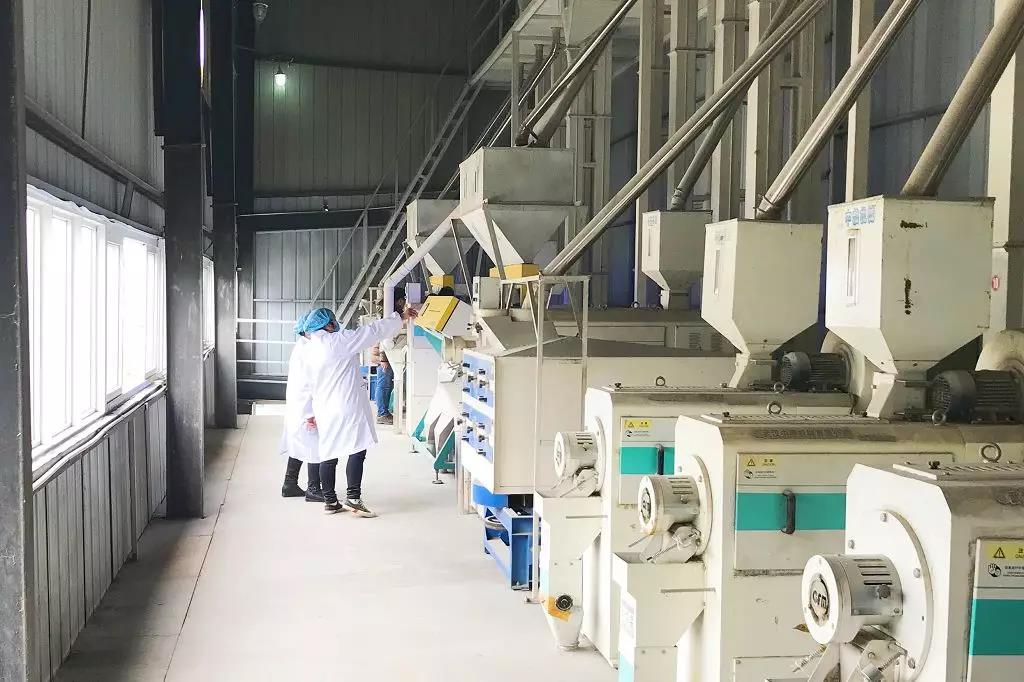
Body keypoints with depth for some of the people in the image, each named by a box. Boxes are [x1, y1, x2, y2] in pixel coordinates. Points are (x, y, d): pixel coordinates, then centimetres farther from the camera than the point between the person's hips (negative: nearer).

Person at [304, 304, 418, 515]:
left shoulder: (312, 351, 12)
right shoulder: (338, 340, -10)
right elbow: (373, 331, -7)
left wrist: (314, 414, 27)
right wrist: (401, 317, 3)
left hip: (325, 410, 8)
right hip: (347, 407, -8)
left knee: (329, 454, 9)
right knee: (357, 450, -6)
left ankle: (330, 501, 14)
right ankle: (353, 497, -11)